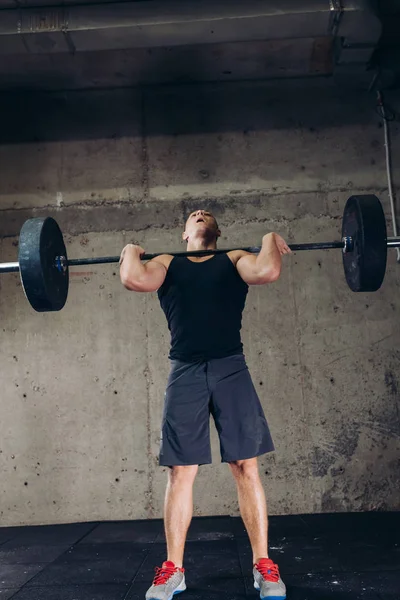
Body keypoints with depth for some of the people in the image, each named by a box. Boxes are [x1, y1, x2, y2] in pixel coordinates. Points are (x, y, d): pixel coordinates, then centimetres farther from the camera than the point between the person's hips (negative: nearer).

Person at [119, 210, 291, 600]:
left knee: (246, 467, 2)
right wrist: (131, 252, 8)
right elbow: (134, 280, -10)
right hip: (185, 373, 1)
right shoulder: (167, 264, 13)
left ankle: (263, 565, 14)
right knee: (180, 472, 4)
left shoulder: (234, 260, 12)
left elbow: (268, 272, -12)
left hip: (230, 369, 0)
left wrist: (270, 240, 5)